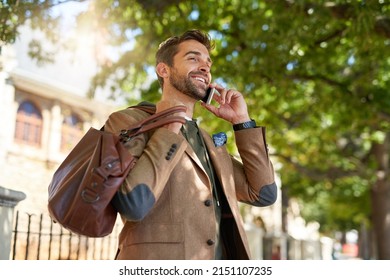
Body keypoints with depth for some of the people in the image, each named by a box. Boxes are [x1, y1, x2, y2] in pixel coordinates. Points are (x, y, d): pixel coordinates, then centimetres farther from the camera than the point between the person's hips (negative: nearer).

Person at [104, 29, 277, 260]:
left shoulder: (209, 141, 19)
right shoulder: (128, 121, -1)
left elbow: (264, 194, 11)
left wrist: (242, 120, 9)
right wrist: (171, 126, -9)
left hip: (224, 261, 6)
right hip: (159, 265, -5)